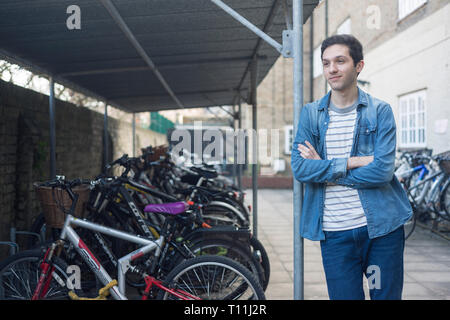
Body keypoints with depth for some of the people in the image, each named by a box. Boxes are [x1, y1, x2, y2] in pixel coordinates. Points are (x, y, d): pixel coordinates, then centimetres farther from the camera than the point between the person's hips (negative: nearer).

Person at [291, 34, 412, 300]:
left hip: (381, 228, -1)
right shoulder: (311, 113, 6)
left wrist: (324, 170, -9)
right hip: (335, 234, 1)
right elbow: (299, 168, -7)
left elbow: (382, 170, -13)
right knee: (344, 295, 8)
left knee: (387, 295, 8)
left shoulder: (380, 111, 0)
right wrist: (352, 162, -13)